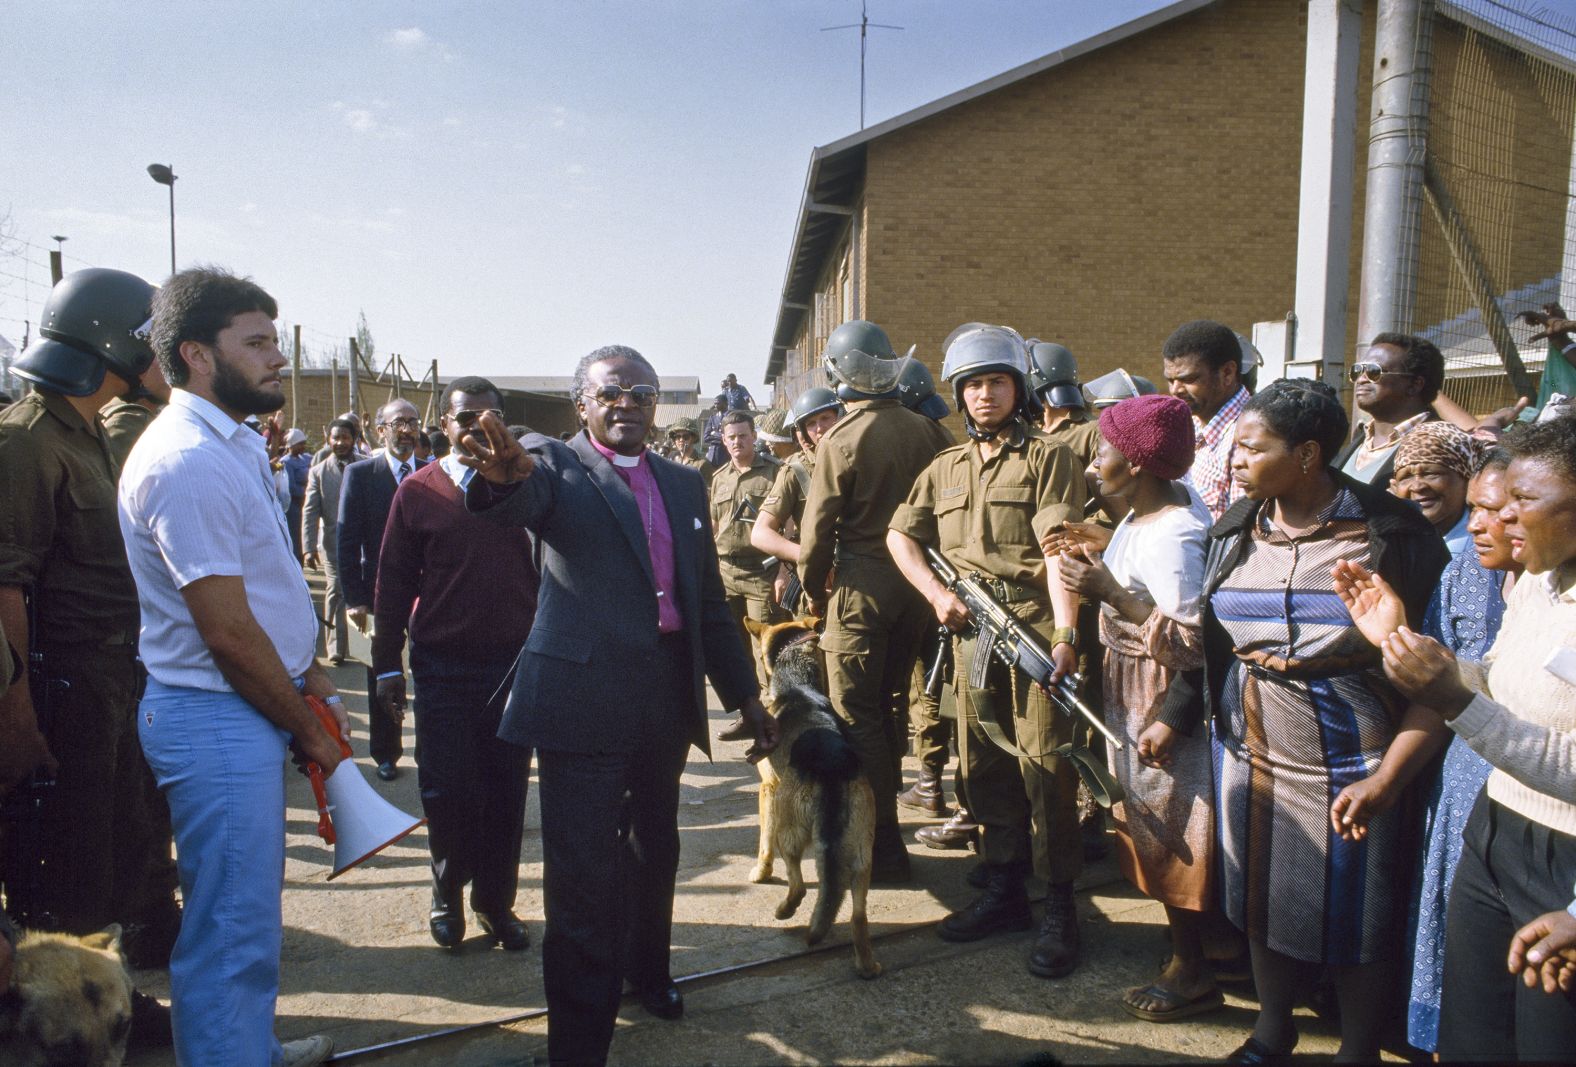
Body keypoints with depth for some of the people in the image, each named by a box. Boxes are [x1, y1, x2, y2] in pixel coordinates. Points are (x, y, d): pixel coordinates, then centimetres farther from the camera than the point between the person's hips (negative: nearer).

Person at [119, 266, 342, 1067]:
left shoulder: (232, 446, 11)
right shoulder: (187, 461, -21)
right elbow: (228, 632, -21)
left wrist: (308, 677, 7)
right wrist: (306, 729, -10)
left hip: (246, 709, 10)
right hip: (215, 721, -10)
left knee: (249, 909, 23)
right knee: (232, 927, 1)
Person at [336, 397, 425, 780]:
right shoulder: (359, 474, -2)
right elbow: (347, 540, -3)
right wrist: (354, 599, -8)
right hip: (381, 591, 0)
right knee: (382, 678, 11)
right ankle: (386, 754, 25)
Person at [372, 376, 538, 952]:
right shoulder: (418, 491, 1)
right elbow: (394, 582, 3)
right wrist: (388, 665, 1)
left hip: (514, 663, 1)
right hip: (443, 667, -1)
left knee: (507, 790, 8)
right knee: (448, 790, 5)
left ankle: (495, 900, 26)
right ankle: (448, 894, 29)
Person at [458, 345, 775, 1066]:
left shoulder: (683, 484, 12)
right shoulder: (555, 464, -3)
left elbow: (709, 600, 14)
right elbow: (519, 500, -28)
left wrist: (746, 696, 13)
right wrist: (507, 476, -52)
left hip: (668, 701, 6)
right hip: (584, 701, -6)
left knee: (655, 849, 23)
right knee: (585, 877, -4)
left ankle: (646, 967, 47)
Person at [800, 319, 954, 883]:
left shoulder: (839, 440, -13)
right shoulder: (927, 430, 2)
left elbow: (818, 528, -10)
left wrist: (813, 592, 5)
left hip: (862, 583, -6)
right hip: (917, 582, 6)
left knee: (856, 716, 3)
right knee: (890, 707, 19)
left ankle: (881, 847, 5)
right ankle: (883, 827, 33)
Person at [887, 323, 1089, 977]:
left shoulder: (1046, 458, 0)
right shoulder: (946, 467, 17)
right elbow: (900, 535, 21)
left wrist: (1065, 635, -23)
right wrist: (936, 593, 4)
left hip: (1036, 624, -5)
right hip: (971, 629, 6)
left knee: (1043, 763, -6)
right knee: (982, 762, 11)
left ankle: (1060, 909, 5)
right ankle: (1004, 891, 25)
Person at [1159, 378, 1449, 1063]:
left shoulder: (1391, 531, -12)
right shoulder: (1236, 529, 2)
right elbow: (1210, 638, 10)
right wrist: (1173, 717, 9)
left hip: (1349, 758, -4)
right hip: (1251, 750, 5)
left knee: (1354, 906, 9)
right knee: (1263, 895, 17)